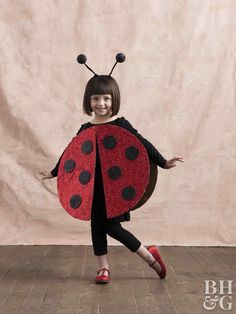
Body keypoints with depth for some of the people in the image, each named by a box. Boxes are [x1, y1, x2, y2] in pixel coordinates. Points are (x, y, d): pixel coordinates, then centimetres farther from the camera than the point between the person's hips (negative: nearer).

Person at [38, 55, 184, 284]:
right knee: (97, 225, 9)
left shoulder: (121, 125, -9)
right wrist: (54, 172, 17)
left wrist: (163, 162, -12)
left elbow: (142, 144, -7)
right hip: (93, 186, 5)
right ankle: (103, 268, 24)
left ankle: (150, 256, 15)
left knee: (112, 227, -4)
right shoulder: (85, 129, 3)